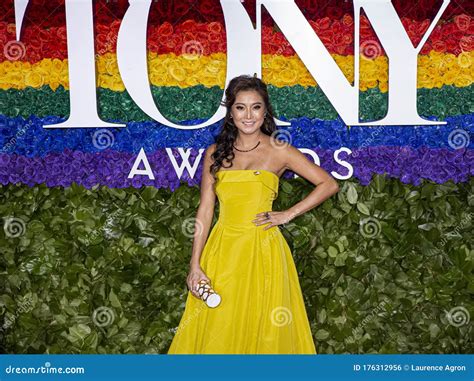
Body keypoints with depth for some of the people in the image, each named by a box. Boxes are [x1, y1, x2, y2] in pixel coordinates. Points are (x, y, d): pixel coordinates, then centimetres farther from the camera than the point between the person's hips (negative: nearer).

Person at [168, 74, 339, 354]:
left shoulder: (278, 151, 0)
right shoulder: (215, 153, 7)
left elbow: (330, 184, 1)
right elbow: (205, 210, 5)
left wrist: (288, 215, -4)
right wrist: (195, 265, -1)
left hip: (262, 250, -2)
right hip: (222, 250, 2)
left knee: (263, 330, 7)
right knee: (216, 333, 9)